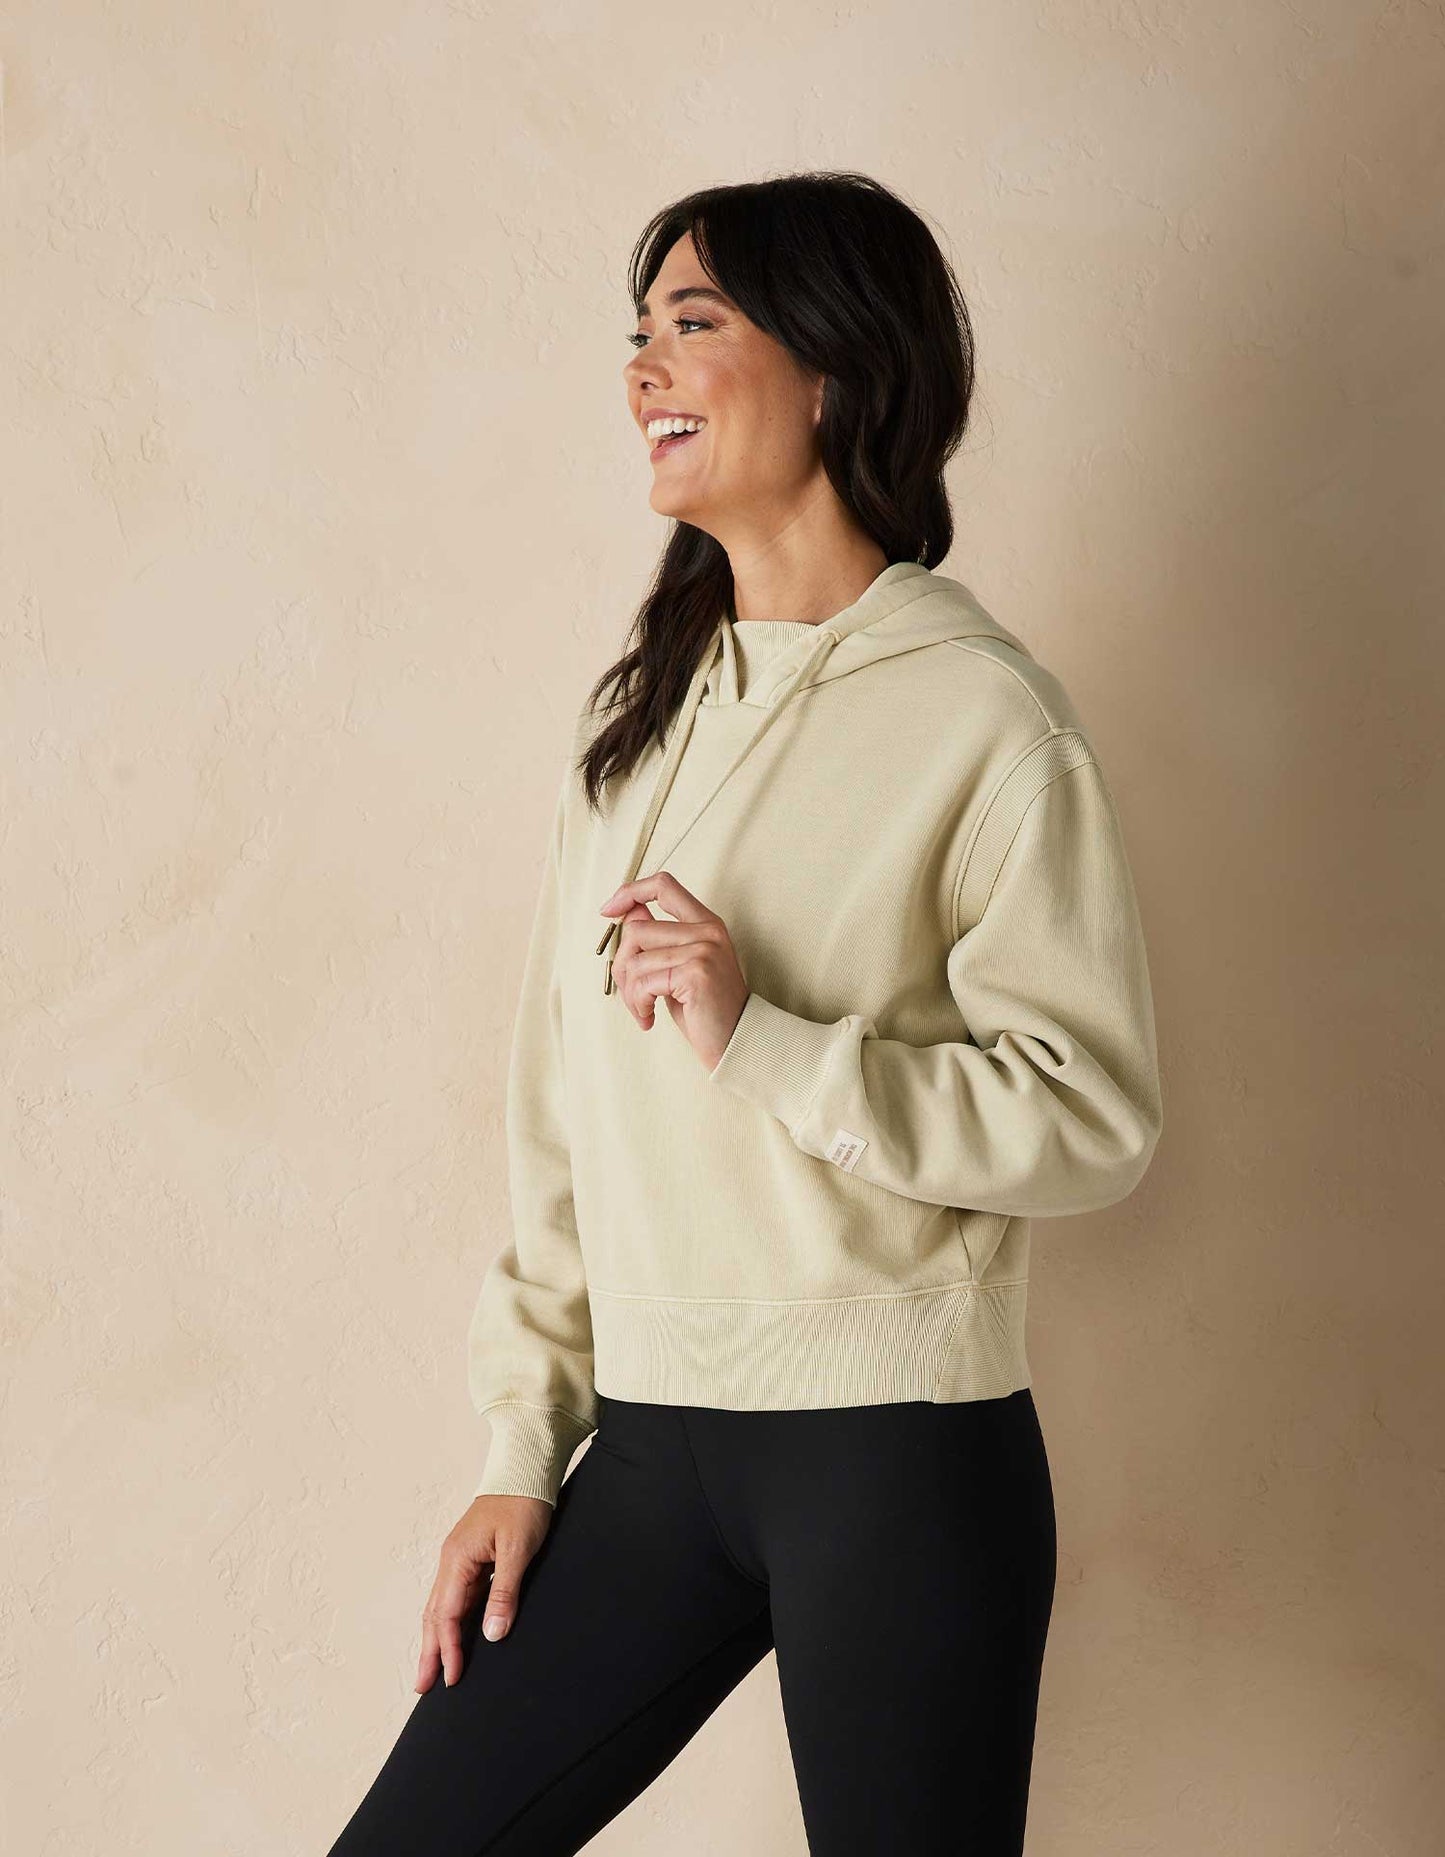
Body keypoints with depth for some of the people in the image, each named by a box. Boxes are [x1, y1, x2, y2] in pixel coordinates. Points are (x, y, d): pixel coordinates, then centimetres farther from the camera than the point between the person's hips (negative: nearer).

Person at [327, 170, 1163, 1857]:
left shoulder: (981, 717, -8)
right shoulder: (638, 709, 12)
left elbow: (1093, 1114, -12)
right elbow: (561, 1113, 12)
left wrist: (759, 1043, -19)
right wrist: (524, 1447, 10)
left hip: (895, 1457, -6)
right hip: (653, 1446, 6)